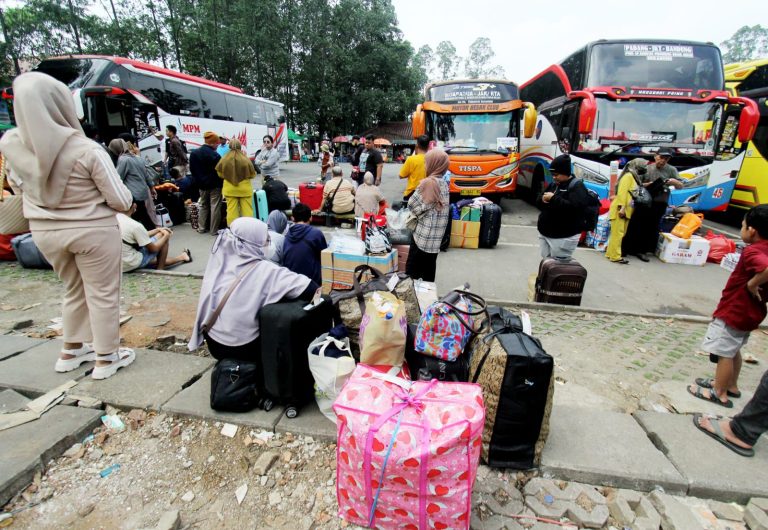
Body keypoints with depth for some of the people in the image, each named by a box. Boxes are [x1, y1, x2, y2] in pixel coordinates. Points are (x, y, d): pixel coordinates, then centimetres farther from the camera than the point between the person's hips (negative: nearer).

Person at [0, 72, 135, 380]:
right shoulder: (87, 150, -23)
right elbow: (121, 200, -17)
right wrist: (126, 205, 5)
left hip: (45, 231, 6)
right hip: (92, 231, -5)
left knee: (74, 291, 24)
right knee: (103, 294, 9)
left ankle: (71, 351, 36)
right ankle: (106, 358, 21)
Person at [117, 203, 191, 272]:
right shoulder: (135, 225, -23)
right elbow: (153, 248, -12)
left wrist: (157, 230, 14)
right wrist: (166, 235, 2)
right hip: (131, 264, -8)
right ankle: (160, 269, 15)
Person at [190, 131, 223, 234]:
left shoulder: (194, 153, 3)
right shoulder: (214, 155, -18)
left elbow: (192, 169, 8)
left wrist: (197, 181, 15)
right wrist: (222, 184, -4)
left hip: (202, 184, 6)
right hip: (214, 185, -6)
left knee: (203, 205, 18)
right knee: (215, 207, 0)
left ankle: (202, 228, 22)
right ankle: (214, 230, 3)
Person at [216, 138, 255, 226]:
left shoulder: (224, 160, -8)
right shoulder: (245, 159, -14)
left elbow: (220, 174, 5)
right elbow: (253, 174, -3)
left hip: (229, 189, 2)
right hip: (245, 188, -1)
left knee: (231, 210, 6)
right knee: (247, 210, 7)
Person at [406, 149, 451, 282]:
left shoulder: (429, 182, -16)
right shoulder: (444, 183, 9)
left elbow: (412, 205, -12)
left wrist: (417, 213, 7)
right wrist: (420, 213, 5)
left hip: (424, 234, -8)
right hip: (436, 236, 8)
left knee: (412, 271, 0)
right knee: (429, 268, 16)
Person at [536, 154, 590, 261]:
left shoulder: (577, 186, -10)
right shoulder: (554, 184, 14)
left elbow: (574, 207, -25)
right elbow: (538, 200, 17)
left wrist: (553, 199, -22)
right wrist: (543, 199, -8)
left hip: (564, 237, -8)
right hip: (545, 233, 8)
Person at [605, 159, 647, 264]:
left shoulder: (633, 178, 21)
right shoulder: (628, 176, -7)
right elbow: (622, 192, -17)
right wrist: (622, 207, -24)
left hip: (626, 211, 9)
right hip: (620, 210, -9)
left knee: (620, 233, 9)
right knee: (618, 233, -9)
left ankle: (610, 253, 14)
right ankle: (615, 256, -9)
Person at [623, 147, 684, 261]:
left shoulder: (671, 170, 4)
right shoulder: (647, 168, 3)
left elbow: (680, 186, 4)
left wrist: (675, 182, -18)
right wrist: (647, 185, -15)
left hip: (660, 204, 1)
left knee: (652, 228, 6)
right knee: (636, 225, 2)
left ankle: (643, 250, 15)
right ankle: (628, 249, 11)